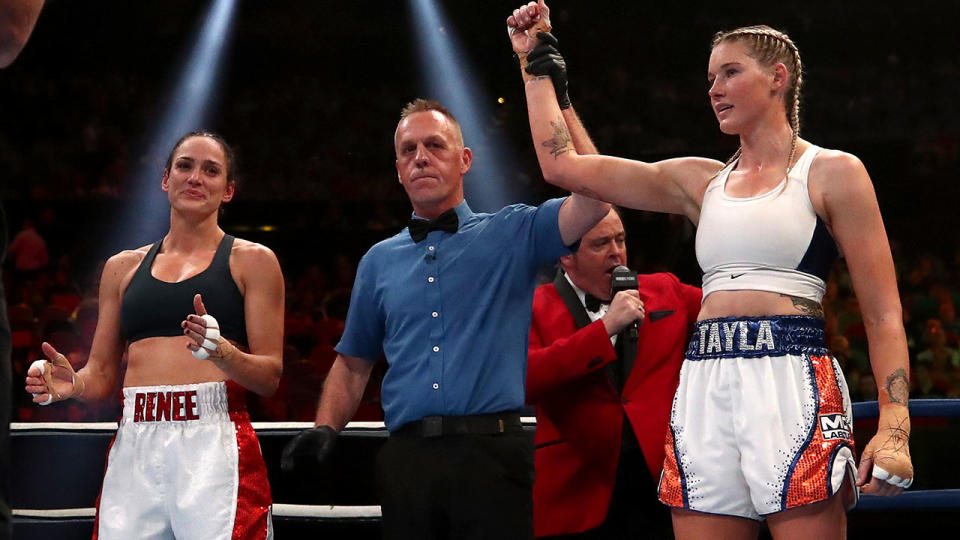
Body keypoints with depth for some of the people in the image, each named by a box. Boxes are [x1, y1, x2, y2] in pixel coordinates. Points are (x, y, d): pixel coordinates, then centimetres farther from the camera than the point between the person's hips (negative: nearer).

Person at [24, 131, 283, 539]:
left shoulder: (251, 261, 8)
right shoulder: (123, 267, 19)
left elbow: (270, 376, 2)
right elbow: (101, 375, 20)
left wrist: (219, 350, -17)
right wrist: (72, 384, -2)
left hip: (215, 446, -3)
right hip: (133, 450, 3)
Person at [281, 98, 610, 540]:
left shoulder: (512, 235, 8)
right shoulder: (379, 262, 17)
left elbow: (593, 199, -9)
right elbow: (352, 363, 24)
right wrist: (325, 429, 5)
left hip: (491, 454, -3)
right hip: (406, 460, 3)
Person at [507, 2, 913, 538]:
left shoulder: (831, 173, 5)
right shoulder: (701, 182, 19)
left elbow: (883, 315, -1)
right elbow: (564, 165, 19)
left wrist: (894, 426, -13)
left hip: (792, 386, -5)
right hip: (704, 393, 5)